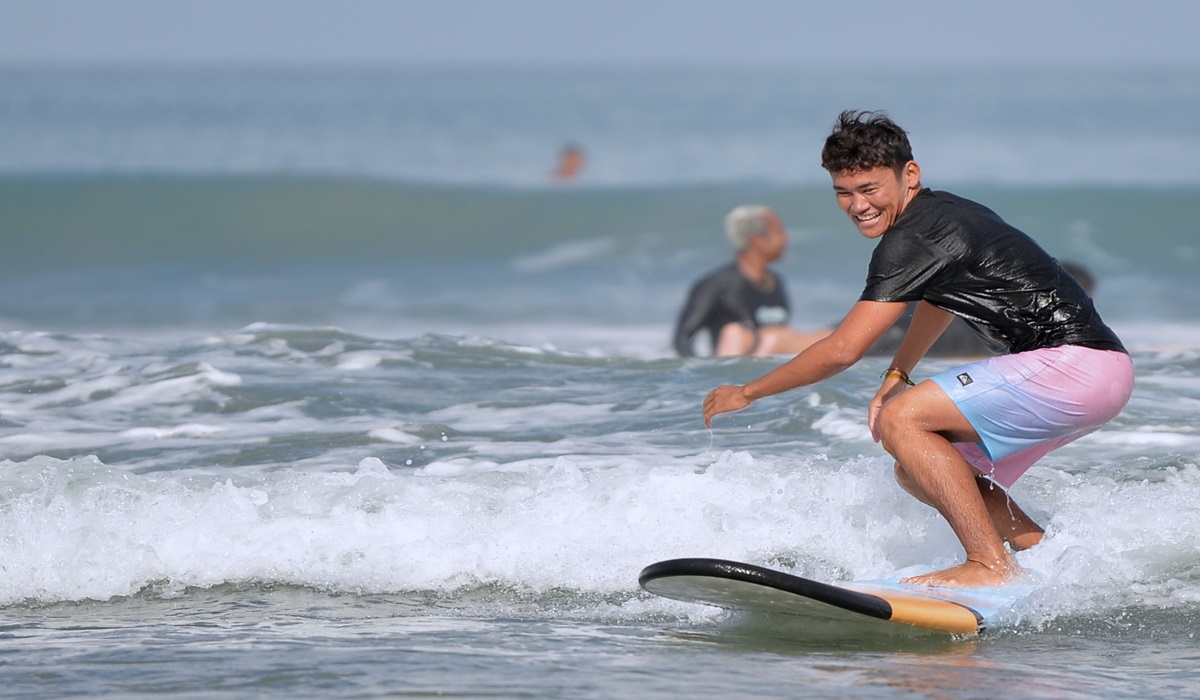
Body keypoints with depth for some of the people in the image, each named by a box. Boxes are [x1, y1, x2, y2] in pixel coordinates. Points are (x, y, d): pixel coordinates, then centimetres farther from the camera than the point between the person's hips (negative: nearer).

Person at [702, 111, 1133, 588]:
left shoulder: (911, 240, -15)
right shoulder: (938, 214, 15)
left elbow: (843, 350, -15)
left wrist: (746, 393, -5)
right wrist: (896, 376, 29)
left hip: (1074, 365, -10)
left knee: (899, 420, -17)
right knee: (920, 469, 14)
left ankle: (992, 567, -19)